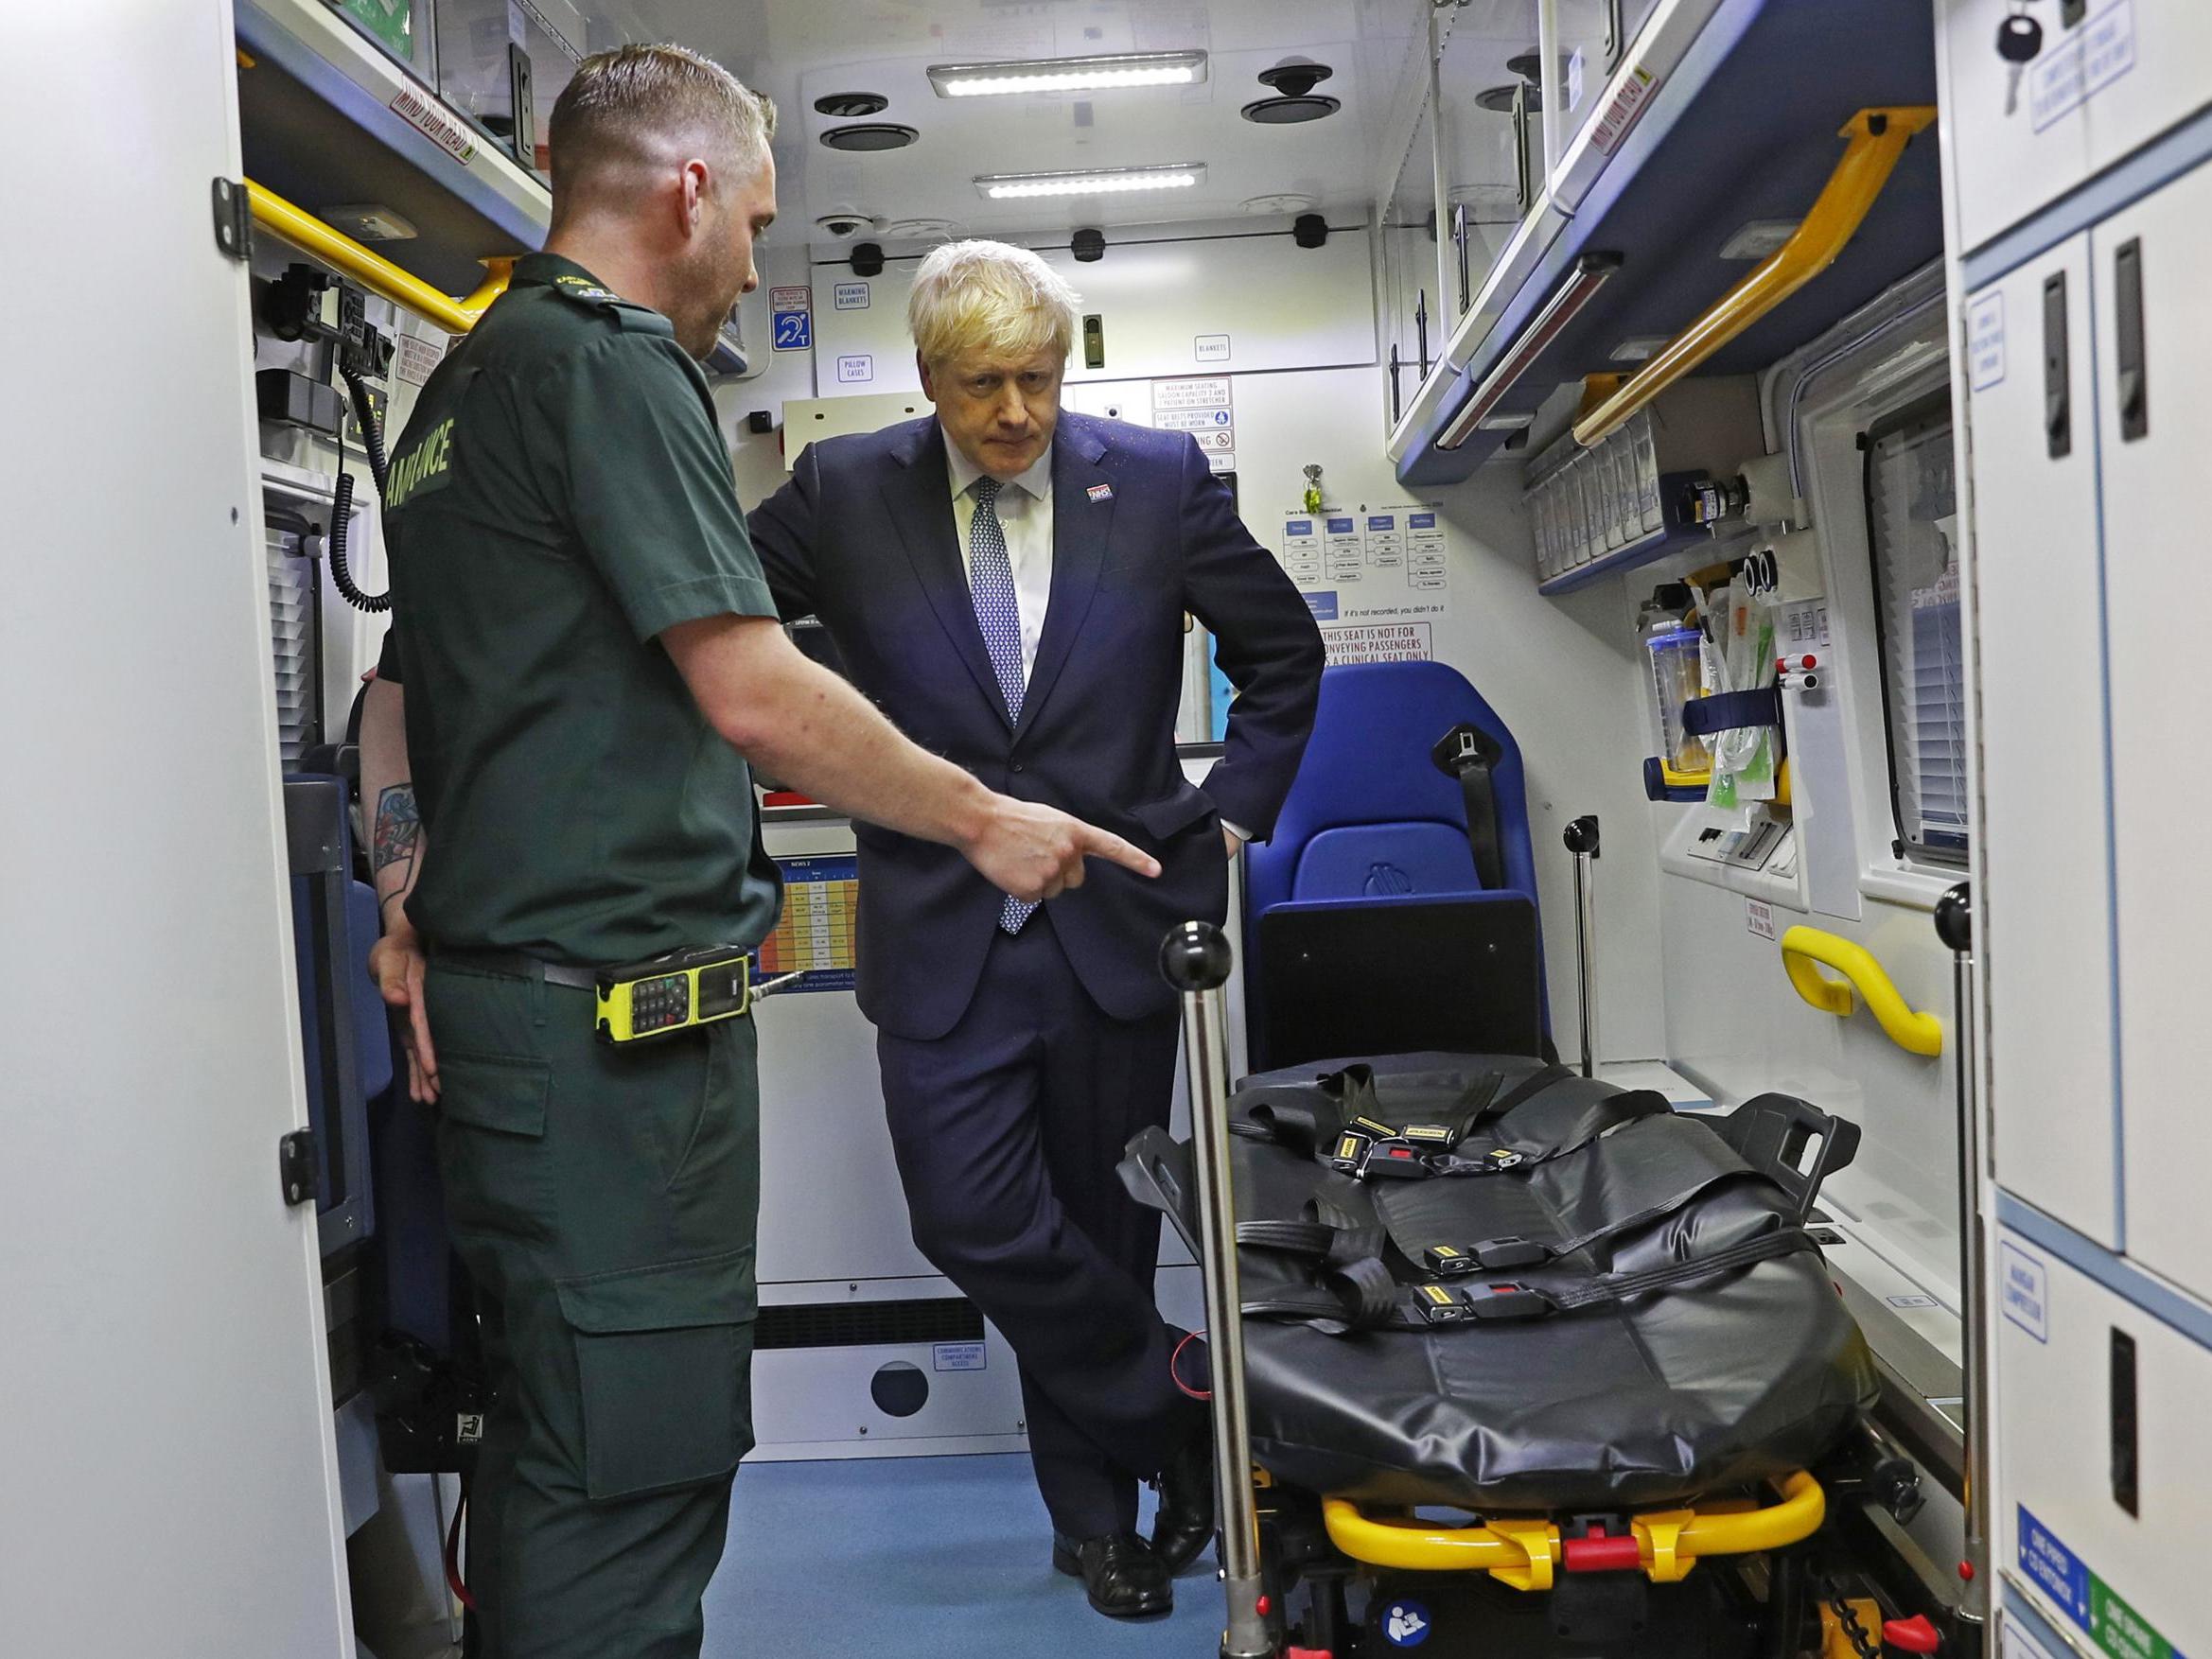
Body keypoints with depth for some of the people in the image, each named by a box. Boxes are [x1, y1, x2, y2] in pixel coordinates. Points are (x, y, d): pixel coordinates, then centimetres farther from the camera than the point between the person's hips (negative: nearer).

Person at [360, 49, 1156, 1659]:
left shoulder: (461, 385, 20)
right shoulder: (613, 367, -11)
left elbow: (402, 697, 21)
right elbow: (754, 695, -18)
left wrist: (412, 919, 19)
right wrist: (987, 822, -7)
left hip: (499, 988, 10)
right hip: (616, 1003, -10)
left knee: (551, 1437, 19)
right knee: (632, 1469, -3)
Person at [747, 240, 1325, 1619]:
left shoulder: (1159, 480, 0)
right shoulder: (843, 493, -1)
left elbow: (1286, 655, 11)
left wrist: (1232, 816, 5)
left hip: (1116, 921, 0)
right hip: (940, 936, 0)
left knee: (1100, 1227, 10)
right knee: (973, 1219, -8)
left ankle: (1096, 1513, 33)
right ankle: (1177, 1409, 18)